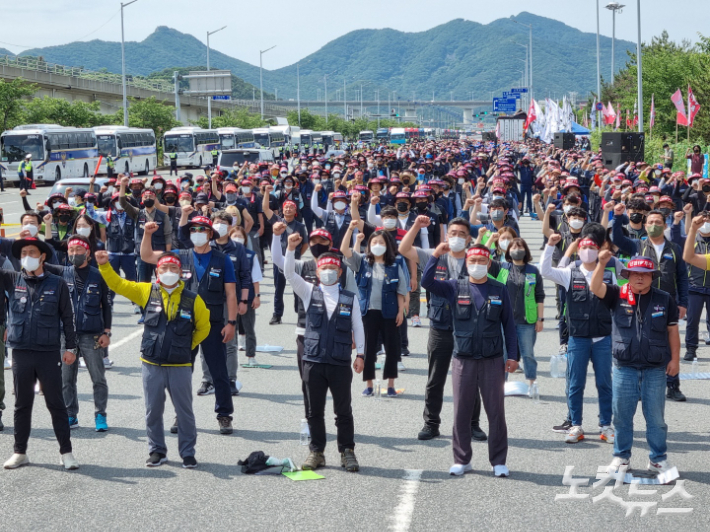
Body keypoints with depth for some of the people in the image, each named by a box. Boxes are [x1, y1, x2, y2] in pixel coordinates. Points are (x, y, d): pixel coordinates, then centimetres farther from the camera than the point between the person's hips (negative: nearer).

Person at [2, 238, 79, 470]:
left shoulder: (57, 284, -1)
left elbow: (67, 317, 2)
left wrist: (71, 347, -1)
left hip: (49, 352, -2)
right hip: (21, 352, 2)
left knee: (56, 403, 3)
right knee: (22, 404, 11)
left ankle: (66, 452, 8)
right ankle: (20, 452, 20)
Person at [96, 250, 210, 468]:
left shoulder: (192, 300, -2)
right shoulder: (147, 292, 2)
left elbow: (203, 327, 12)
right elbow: (118, 284, 4)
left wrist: (187, 346, 9)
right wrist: (104, 265, -9)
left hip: (180, 366, -1)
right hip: (152, 364, 2)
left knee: (184, 411, 5)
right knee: (153, 411, 9)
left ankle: (188, 453, 17)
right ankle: (157, 451, 22)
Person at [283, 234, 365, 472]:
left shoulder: (350, 298, 7)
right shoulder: (309, 293, 7)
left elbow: (358, 328, 7)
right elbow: (289, 274, -6)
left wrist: (360, 354, -1)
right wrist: (291, 248, -19)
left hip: (341, 363, -1)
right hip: (314, 361, 1)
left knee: (344, 411, 4)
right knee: (315, 411, 7)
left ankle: (347, 452, 12)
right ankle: (316, 452, 15)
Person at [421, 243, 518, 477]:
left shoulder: (499, 290, 5)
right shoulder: (455, 288, 5)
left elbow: (508, 324, 7)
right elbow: (427, 282, -7)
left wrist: (512, 356, 2)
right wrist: (436, 255, -15)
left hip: (492, 361, 0)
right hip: (463, 360, 1)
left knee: (496, 412, 3)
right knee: (461, 413, 5)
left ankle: (499, 462, 11)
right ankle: (462, 460, 16)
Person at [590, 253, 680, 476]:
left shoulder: (665, 300, 3)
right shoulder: (618, 296, 1)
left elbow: (672, 331, 7)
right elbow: (595, 288, -15)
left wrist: (675, 359, 3)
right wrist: (602, 263, -29)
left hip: (655, 368, 0)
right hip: (624, 367, 0)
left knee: (655, 416, 6)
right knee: (622, 414, 8)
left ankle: (658, 458, 17)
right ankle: (621, 457, 20)